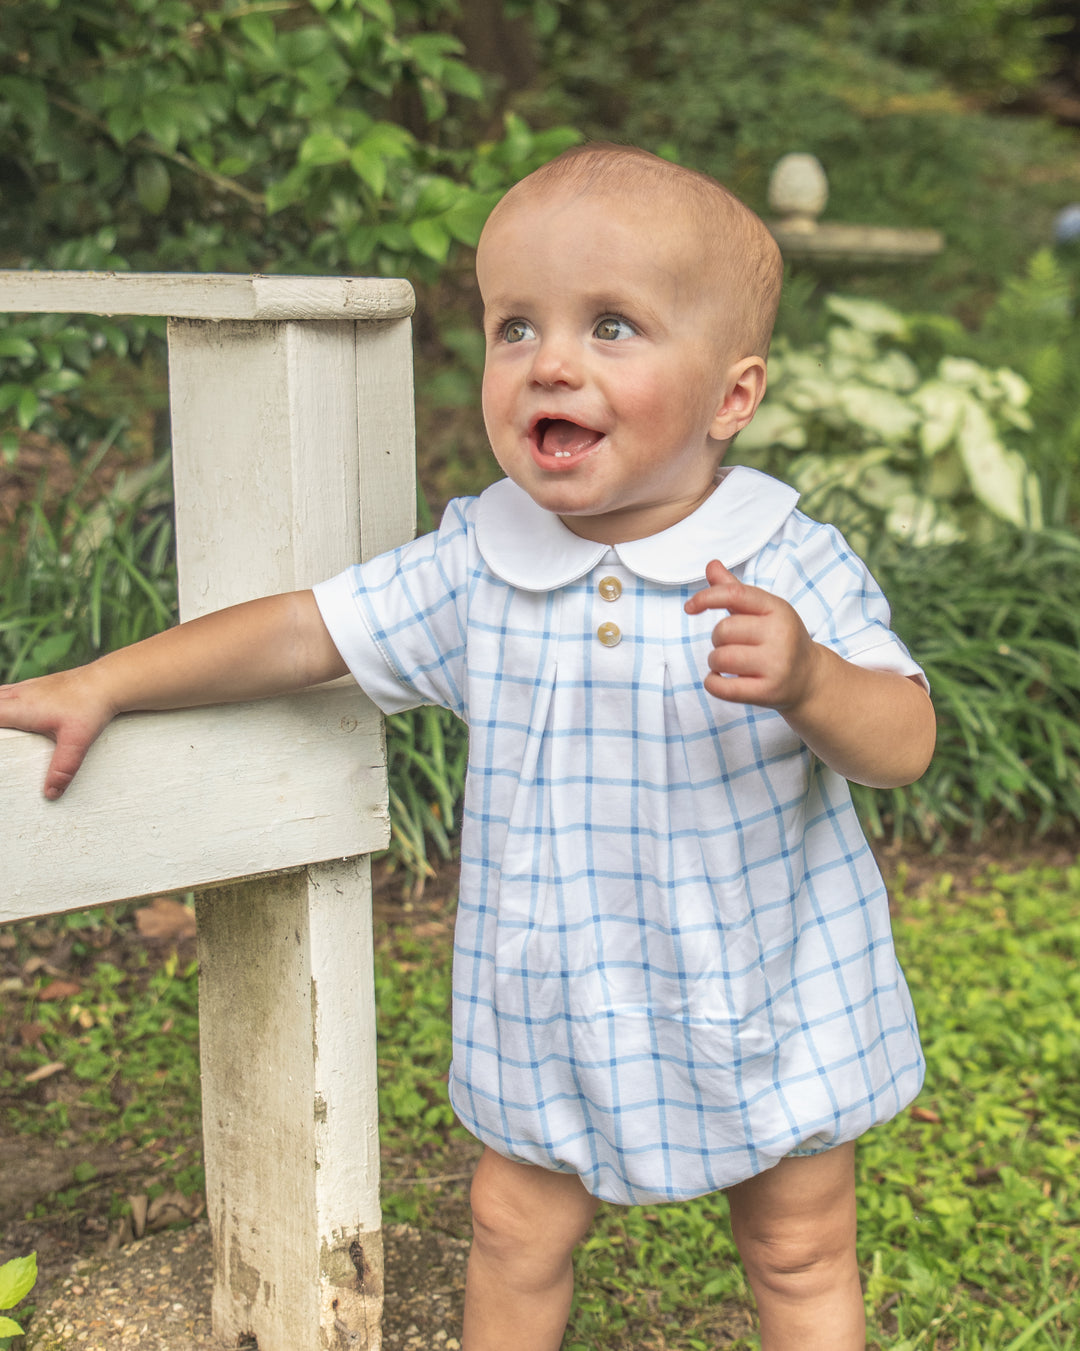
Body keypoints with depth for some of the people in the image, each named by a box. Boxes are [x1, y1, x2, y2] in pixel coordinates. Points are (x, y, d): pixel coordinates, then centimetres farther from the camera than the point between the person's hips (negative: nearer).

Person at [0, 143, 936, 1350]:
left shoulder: (790, 571, -19)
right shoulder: (475, 571, -11)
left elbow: (903, 745, -22)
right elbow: (303, 632, -4)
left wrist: (806, 681, -44)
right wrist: (100, 687, -5)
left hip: (770, 1010, -2)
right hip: (555, 1005, 2)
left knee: (799, 1253, 17)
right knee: (514, 1234, 18)